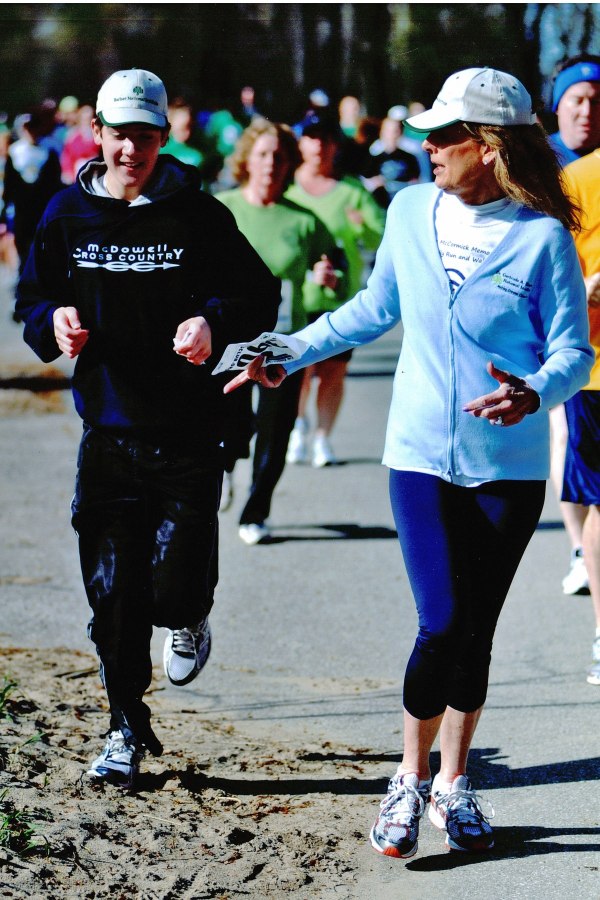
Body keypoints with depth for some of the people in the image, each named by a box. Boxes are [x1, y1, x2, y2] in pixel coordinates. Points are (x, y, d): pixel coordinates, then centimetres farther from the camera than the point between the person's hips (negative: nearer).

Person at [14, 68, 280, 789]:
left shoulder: (197, 215, -4)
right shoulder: (68, 215, 4)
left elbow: (259, 294, 1)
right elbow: (32, 298, 13)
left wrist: (214, 323, -19)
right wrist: (56, 320, -9)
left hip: (188, 432, -2)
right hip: (107, 426, 2)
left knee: (176, 585, -9)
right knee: (112, 589, 4)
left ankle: (188, 621, 28)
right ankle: (125, 729, 19)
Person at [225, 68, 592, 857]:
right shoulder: (410, 211, 2)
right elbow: (376, 308, 18)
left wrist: (533, 395, -28)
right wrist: (288, 355, 18)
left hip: (509, 464, -1)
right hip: (422, 454, 1)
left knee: (477, 629, 6)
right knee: (443, 623, -9)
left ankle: (452, 782, 25)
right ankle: (412, 778, 11)